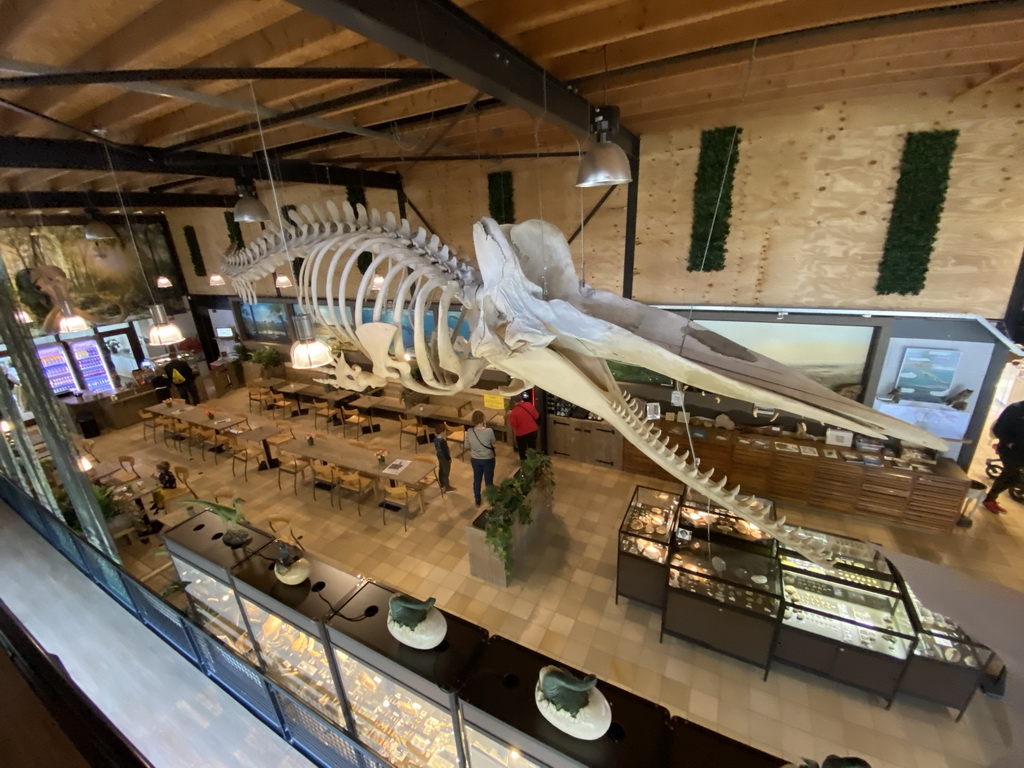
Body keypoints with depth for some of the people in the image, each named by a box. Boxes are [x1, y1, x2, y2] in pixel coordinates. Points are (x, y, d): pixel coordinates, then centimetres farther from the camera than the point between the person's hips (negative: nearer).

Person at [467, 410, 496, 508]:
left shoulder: (469, 432, -16)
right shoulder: (489, 431, -25)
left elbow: (468, 446, -3)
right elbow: (493, 443, -5)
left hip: (475, 459, 3)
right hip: (488, 459, -3)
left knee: (477, 479, 23)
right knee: (489, 480, 17)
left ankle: (477, 500, 40)